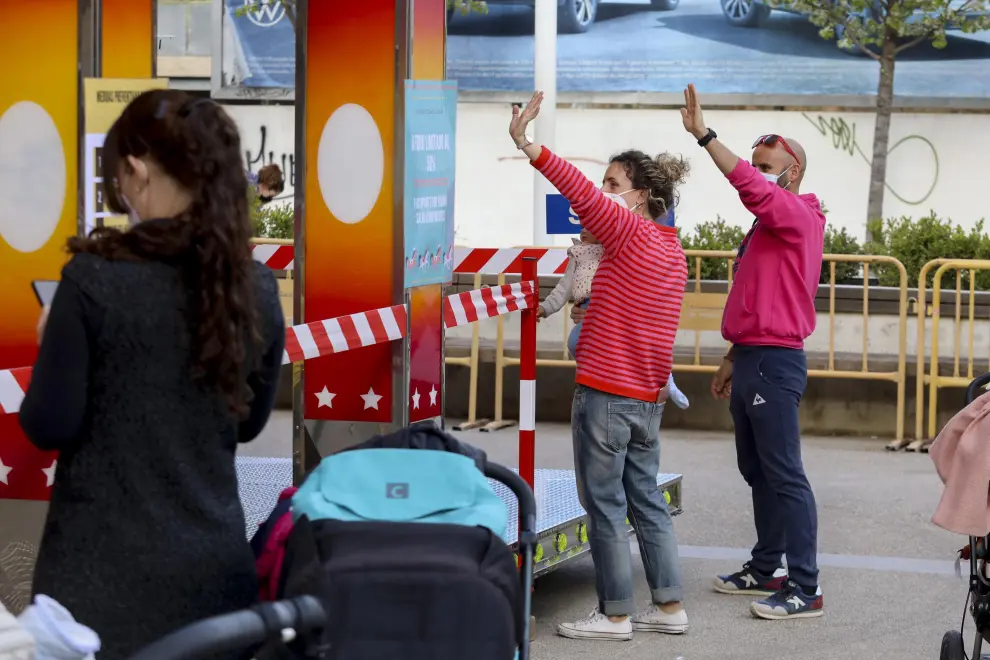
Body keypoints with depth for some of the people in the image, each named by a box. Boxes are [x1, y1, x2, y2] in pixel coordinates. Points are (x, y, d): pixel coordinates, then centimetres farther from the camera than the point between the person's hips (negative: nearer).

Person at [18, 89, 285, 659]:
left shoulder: (94, 278, -14)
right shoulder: (257, 288, 0)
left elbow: (49, 426, -9)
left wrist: (55, 344, 7)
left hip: (108, 570, -4)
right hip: (214, 563, 4)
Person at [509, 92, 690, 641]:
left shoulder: (630, 233, -13)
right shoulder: (672, 251, 13)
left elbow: (580, 192, -26)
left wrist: (525, 144, -35)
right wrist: (594, 305, 16)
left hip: (606, 392, -9)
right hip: (648, 399, 9)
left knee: (604, 506, -1)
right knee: (646, 500, 15)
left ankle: (615, 614, 3)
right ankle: (669, 606, 16)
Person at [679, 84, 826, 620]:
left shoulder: (796, 214, -10)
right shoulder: (769, 224, 19)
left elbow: (750, 187, -30)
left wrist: (704, 135, -33)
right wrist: (733, 360, 24)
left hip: (774, 364, -10)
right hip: (753, 360, 10)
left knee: (783, 475, -11)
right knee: (756, 471, 15)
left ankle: (805, 589, -11)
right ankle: (766, 569, 23)